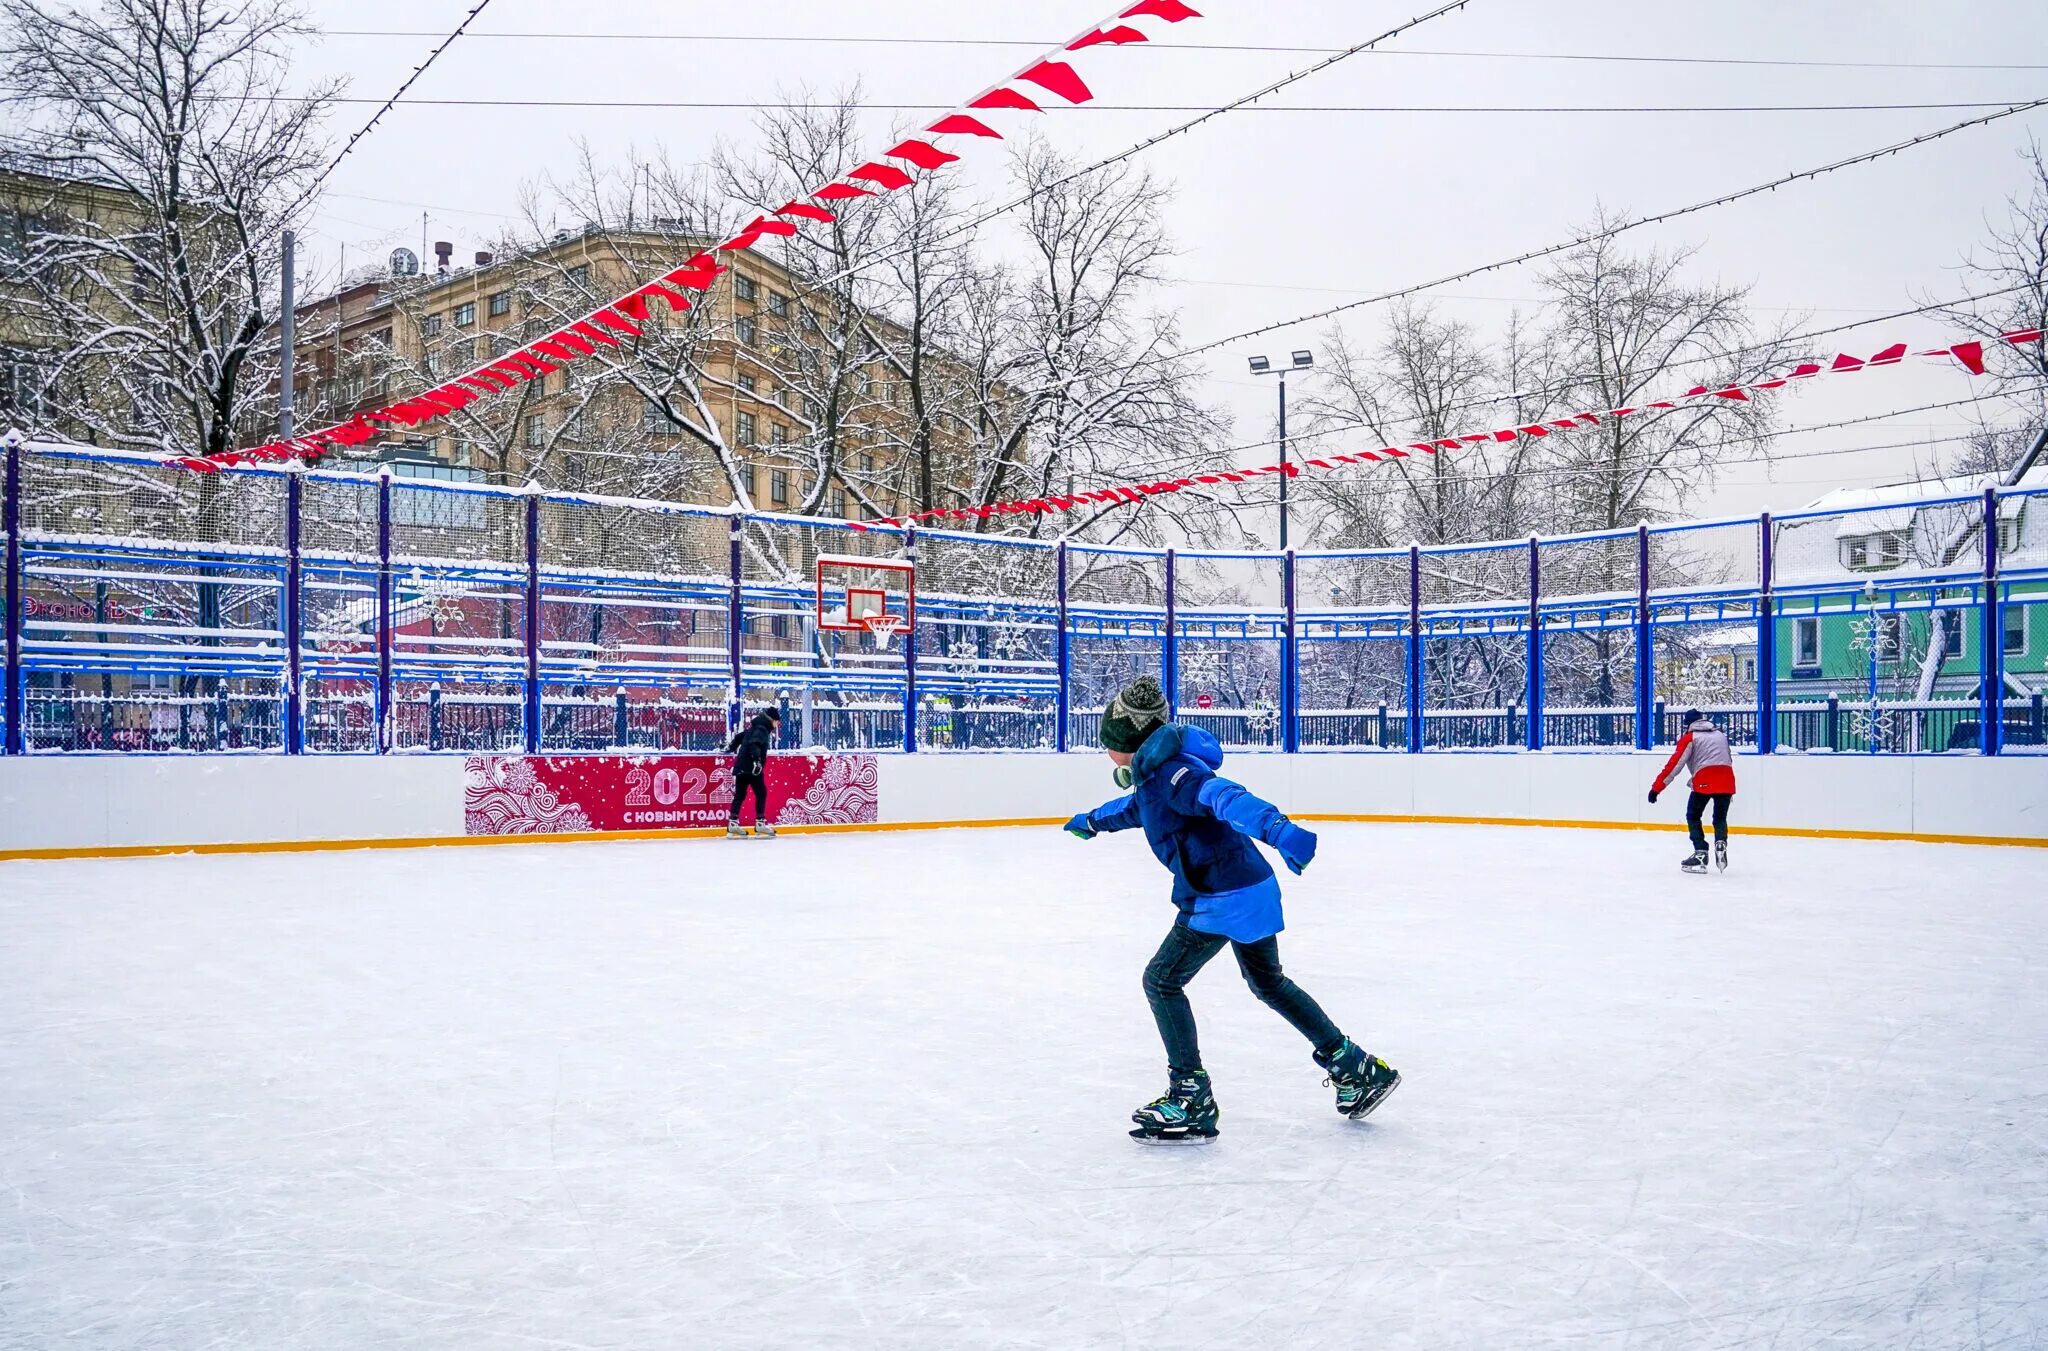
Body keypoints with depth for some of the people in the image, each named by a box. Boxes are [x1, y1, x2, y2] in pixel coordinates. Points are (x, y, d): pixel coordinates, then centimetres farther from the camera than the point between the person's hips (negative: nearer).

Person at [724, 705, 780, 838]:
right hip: (751, 767, -10)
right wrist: (757, 759, -35)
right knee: (761, 793, -4)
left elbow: (739, 736, 27)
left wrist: (731, 747, 43)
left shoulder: (754, 727, 17)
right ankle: (760, 823, -5)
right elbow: (754, 744, -26)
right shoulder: (761, 729, -11)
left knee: (740, 794, 9)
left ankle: (733, 824, 8)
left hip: (742, 766, 10)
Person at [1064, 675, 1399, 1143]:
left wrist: (1278, 829, -56)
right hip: (1250, 888, 10)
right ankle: (1356, 1069, 32)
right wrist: (1094, 820, 54)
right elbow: (1137, 807, 36)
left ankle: (1192, 1098, 0)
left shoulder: (1170, 772, -21)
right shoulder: (1154, 772, 11)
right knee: (1268, 981, 23)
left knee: (1162, 980, -4)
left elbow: (1226, 797, -39)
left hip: (1224, 897, -10)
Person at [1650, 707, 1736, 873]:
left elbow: (1674, 764, 2)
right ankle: (1720, 845, -7)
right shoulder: (1721, 734, 26)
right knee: (1720, 817, 19)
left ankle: (1701, 854, 1)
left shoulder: (1690, 737, 9)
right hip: (1726, 781, 5)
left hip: (1705, 780, -5)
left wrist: (1656, 787, 3)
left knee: (1693, 816, 12)